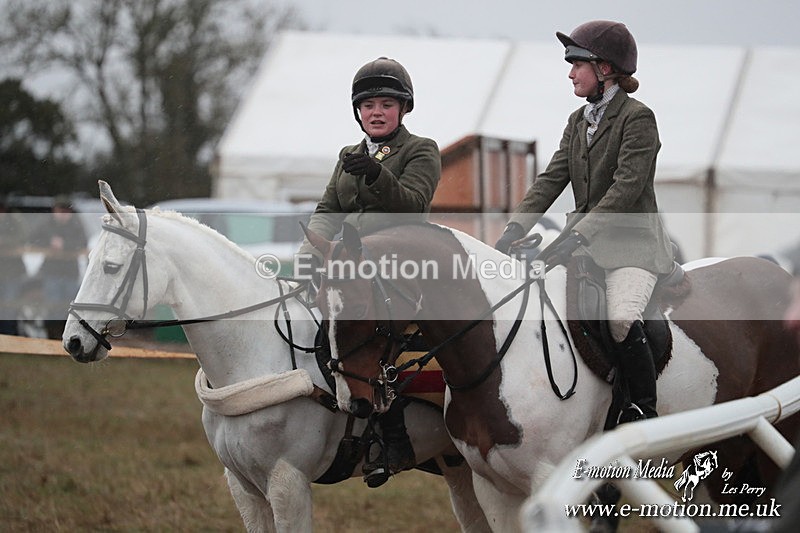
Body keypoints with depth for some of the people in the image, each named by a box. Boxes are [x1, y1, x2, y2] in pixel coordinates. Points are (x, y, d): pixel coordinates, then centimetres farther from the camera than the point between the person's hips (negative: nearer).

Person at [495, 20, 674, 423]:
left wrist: (580, 234, -28)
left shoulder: (637, 118, -9)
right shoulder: (578, 121, 15)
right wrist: (516, 227, -7)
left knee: (622, 321, -29)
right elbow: (552, 179, 8)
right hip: (583, 243, 8)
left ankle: (644, 410, -18)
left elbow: (627, 186, -20)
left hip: (632, 243, -8)